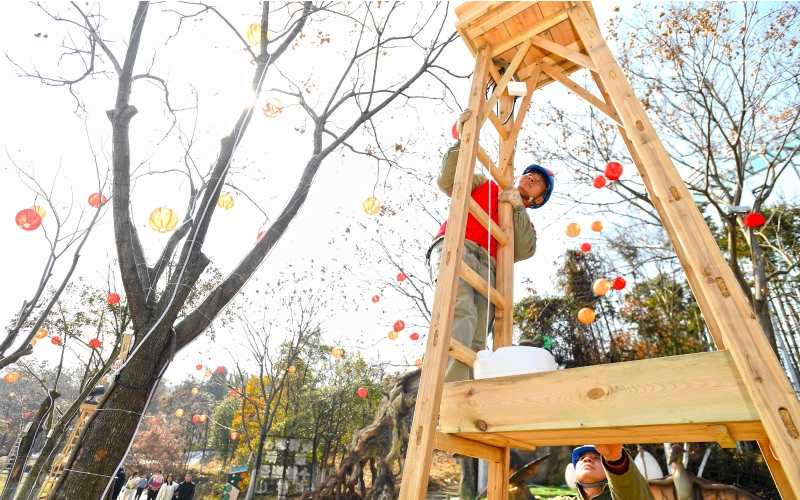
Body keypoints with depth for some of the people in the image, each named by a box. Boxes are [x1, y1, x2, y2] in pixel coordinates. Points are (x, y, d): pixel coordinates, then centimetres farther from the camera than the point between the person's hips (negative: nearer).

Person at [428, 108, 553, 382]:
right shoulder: (484, 185, 31)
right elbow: (447, 181, 14)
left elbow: (524, 252, 12)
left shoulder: (524, 222, 34)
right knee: (462, 312, -32)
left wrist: (518, 209, 4)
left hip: (486, 268, 4)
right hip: (454, 247, -3)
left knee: (476, 343, -17)